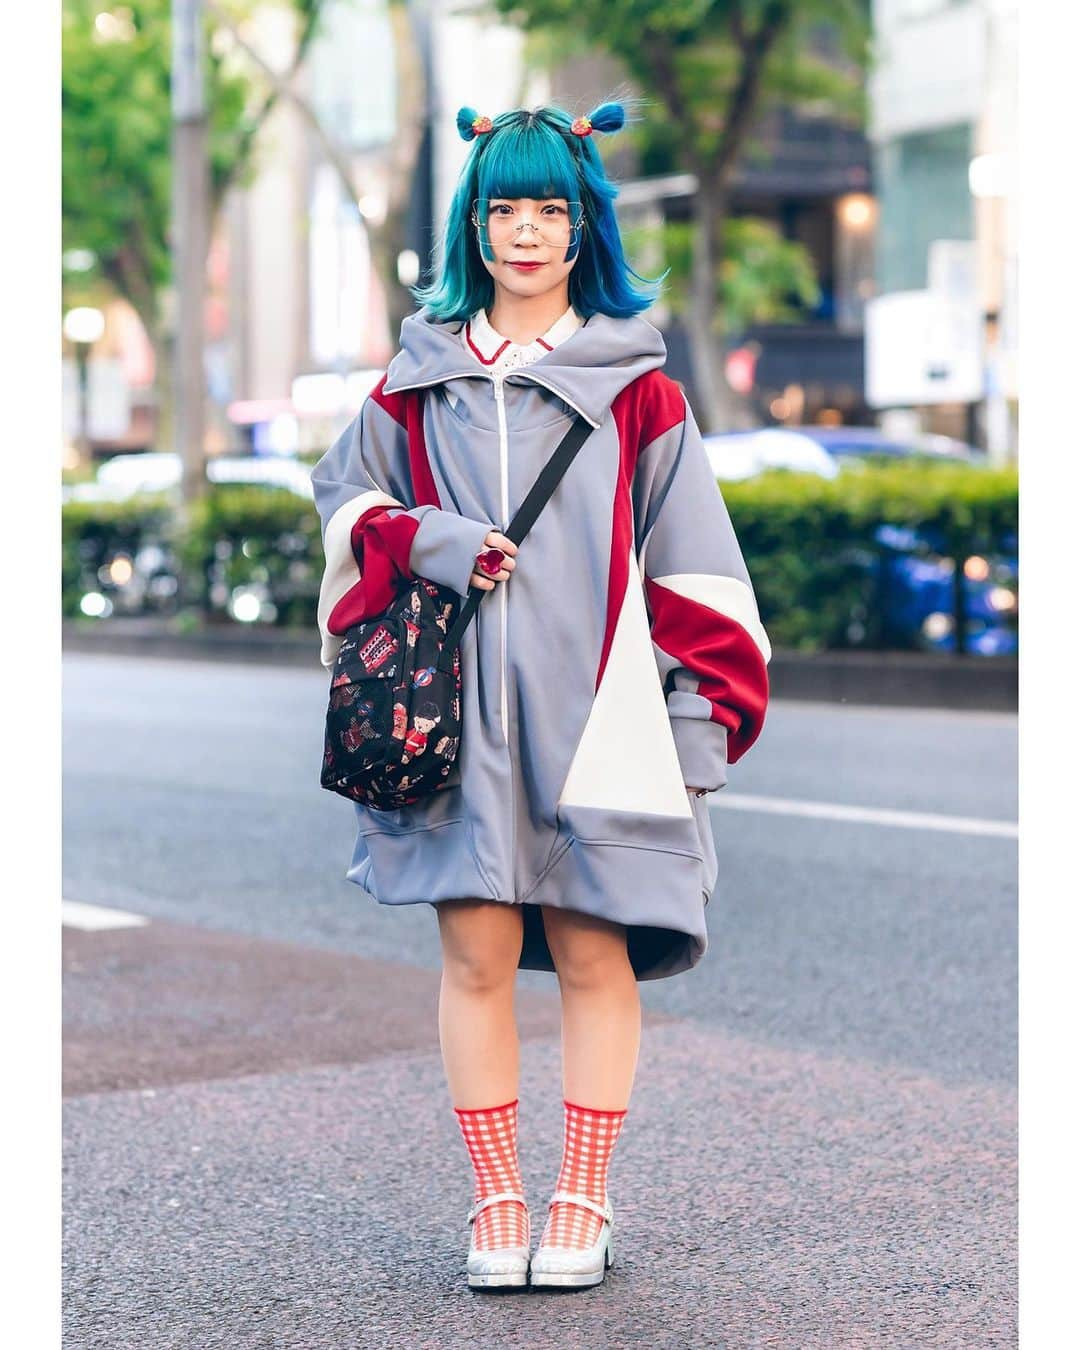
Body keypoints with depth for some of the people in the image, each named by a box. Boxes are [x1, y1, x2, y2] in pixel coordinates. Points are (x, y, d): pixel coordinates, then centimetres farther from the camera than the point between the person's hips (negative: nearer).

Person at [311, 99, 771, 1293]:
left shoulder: (634, 381, 5)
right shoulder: (422, 373, 11)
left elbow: (689, 557, 5)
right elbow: (345, 489, 19)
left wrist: (702, 708, -1)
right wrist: (427, 543, -1)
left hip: (592, 700, -1)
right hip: (457, 698, 2)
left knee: (592, 957, 1)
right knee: (475, 953, 1)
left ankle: (583, 1206, 12)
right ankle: (496, 1205, 11)